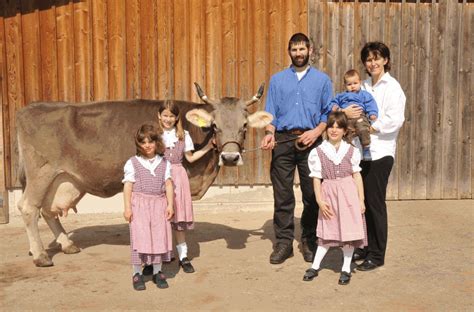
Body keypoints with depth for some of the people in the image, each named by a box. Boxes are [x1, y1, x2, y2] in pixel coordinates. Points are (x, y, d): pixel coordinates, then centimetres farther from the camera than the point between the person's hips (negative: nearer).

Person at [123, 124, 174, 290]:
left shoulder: (164, 163, 7)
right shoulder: (132, 163, -1)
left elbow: (168, 185, 5)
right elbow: (128, 186, -3)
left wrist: (170, 204, -2)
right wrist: (127, 207, -8)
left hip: (159, 204, 3)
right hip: (139, 204, -2)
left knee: (160, 236, 4)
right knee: (139, 237, -2)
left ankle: (157, 272, 17)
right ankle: (137, 273, 10)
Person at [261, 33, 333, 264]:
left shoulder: (322, 79, 11)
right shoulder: (277, 79, 14)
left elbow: (328, 112, 6)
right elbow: (271, 111, 9)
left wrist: (317, 131, -10)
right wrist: (269, 133, -8)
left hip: (310, 140, 0)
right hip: (283, 140, 1)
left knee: (312, 193, 3)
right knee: (282, 194, 1)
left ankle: (309, 241, 16)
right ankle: (284, 241, 10)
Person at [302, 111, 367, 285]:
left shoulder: (352, 151, 2)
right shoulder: (317, 152, -1)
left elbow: (357, 176, 3)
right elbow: (317, 179, -1)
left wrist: (361, 200, 0)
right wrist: (320, 201, -8)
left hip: (349, 194, 1)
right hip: (329, 195, 0)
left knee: (349, 231, 3)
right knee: (327, 232, 6)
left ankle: (346, 269, 17)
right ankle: (315, 266, 18)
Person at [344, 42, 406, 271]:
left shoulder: (392, 87, -4)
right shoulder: (364, 86, 14)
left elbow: (395, 120, -15)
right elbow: (343, 106, 11)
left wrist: (369, 128, -15)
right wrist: (344, 113, -10)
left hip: (380, 151, -5)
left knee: (375, 203, -2)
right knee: (365, 202, 10)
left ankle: (377, 255, 10)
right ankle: (368, 247, 24)